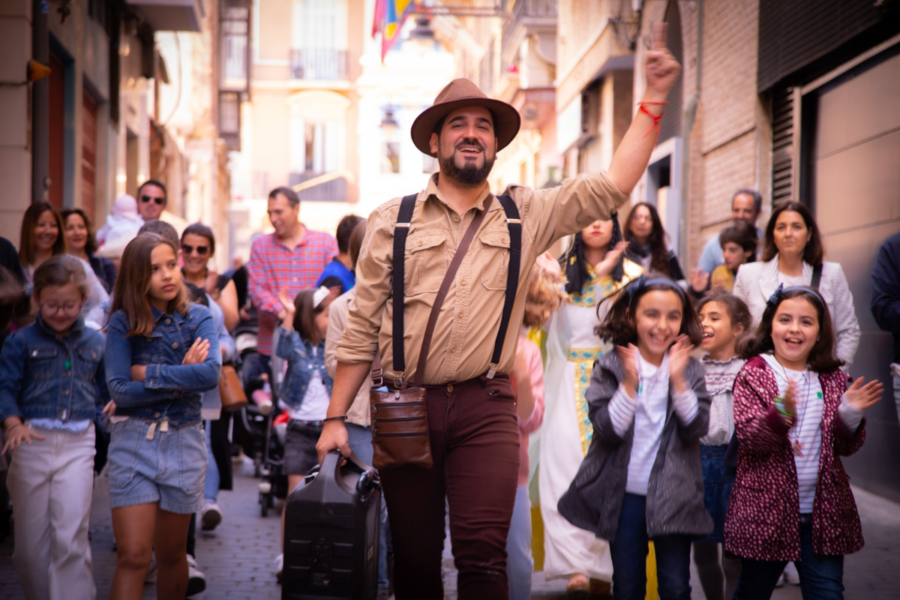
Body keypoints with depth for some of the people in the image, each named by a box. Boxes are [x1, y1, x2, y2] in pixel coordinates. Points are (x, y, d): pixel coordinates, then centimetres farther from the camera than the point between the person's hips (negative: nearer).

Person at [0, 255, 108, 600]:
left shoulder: (95, 343, 10)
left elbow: (105, 388, 21)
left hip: (79, 445, 0)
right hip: (33, 441, 0)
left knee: (70, 537, -9)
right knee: (30, 539, 8)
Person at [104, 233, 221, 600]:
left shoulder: (198, 319, 1)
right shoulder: (123, 323, -2)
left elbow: (211, 374, -17)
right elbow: (118, 388, -14)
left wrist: (148, 374, -14)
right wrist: (180, 379, -13)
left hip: (183, 442, 2)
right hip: (133, 442, -1)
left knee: (171, 555, 13)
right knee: (132, 557, -6)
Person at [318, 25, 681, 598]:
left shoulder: (525, 215, 10)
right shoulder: (394, 220, 7)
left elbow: (610, 188, 2)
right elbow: (361, 326, 6)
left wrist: (653, 100, -2)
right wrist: (336, 418, 3)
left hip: (486, 408, 0)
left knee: (484, 553, -9)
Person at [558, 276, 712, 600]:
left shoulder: (690, 369, 0)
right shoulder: (610, 367, -5)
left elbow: (697, 428, -10)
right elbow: (606, 430, -14)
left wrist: (678, 380, -20)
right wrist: (630, 383, -24)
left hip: (673, 496, 0)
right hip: (623, 495, 0)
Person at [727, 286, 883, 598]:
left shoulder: (832, 378, 6)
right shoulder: (753, 375, -5)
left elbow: (847, 446, 7)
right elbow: (749, 439, -17)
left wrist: (850, 414, -13)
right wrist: (781, 414, -35)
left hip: (823, 512, 3)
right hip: (766, 510, -3)